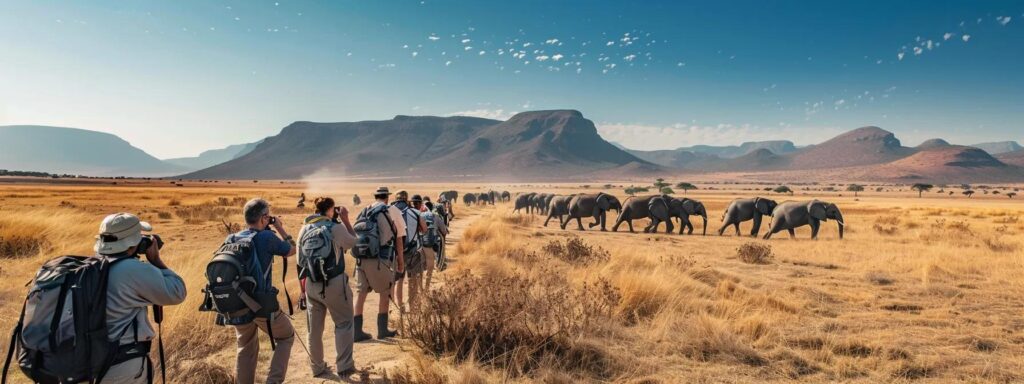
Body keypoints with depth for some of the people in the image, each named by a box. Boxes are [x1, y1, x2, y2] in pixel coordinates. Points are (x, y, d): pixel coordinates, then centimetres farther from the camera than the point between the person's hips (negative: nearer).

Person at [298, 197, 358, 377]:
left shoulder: (305, 228, 2)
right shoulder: (336, 227, -13)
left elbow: (300, 260, 7)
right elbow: (353, 242, 4)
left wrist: (303, 286, 15)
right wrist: (346, 220, 8)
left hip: (312, 284, 5)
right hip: (334, 283, -5)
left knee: (314, 328, 13)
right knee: (344, 323, 9)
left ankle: (317, 367, 23)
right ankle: (344, 366, 7)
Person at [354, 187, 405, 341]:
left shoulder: (363, 212, 12)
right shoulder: (392, 211, 1)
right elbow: (399, 239, 3)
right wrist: (401, 261, 12)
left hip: (362, 258, 4)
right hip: (382, 260, -4)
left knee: (361, 293, 11)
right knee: (385, 293, 12)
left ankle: (357, 331, 13)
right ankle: (382, 330, 18)